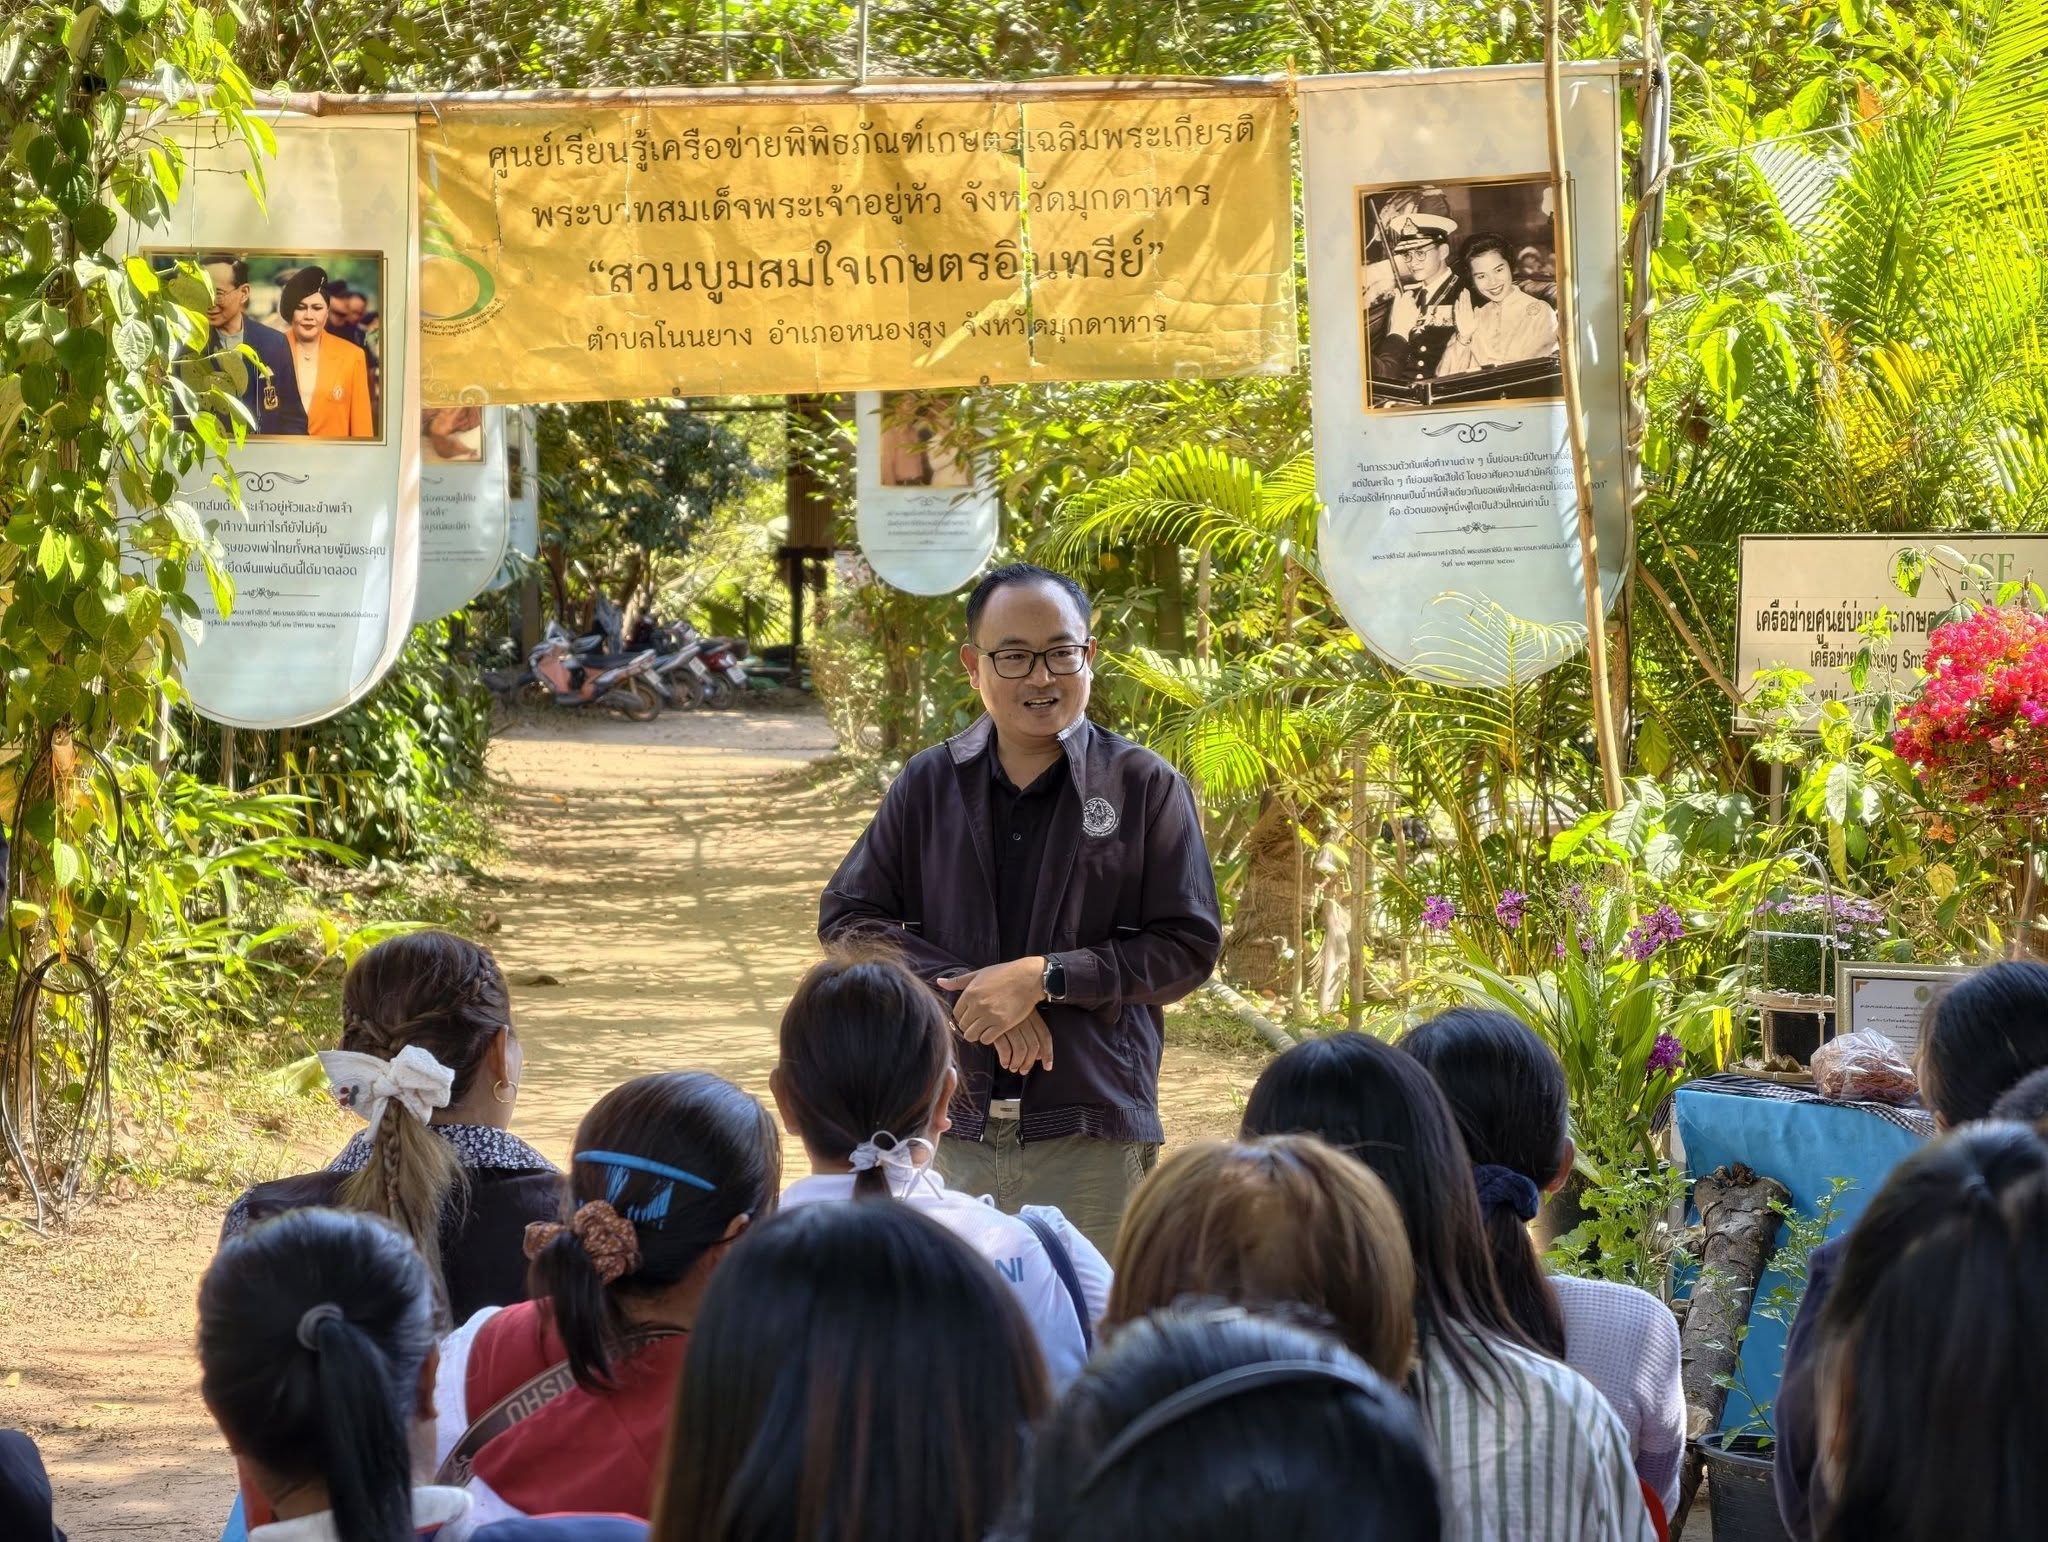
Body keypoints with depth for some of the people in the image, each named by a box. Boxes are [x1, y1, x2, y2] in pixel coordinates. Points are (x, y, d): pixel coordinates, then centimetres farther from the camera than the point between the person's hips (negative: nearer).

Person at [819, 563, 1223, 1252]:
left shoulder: (1145, 786, 1)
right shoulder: (929, 784, 9)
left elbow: (1190, 945, -2)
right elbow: (845, 917, 7)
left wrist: (1044, 978, -13)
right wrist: (967, 987, -8)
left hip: (1094, 1137, -2)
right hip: (950, 1130, 3)